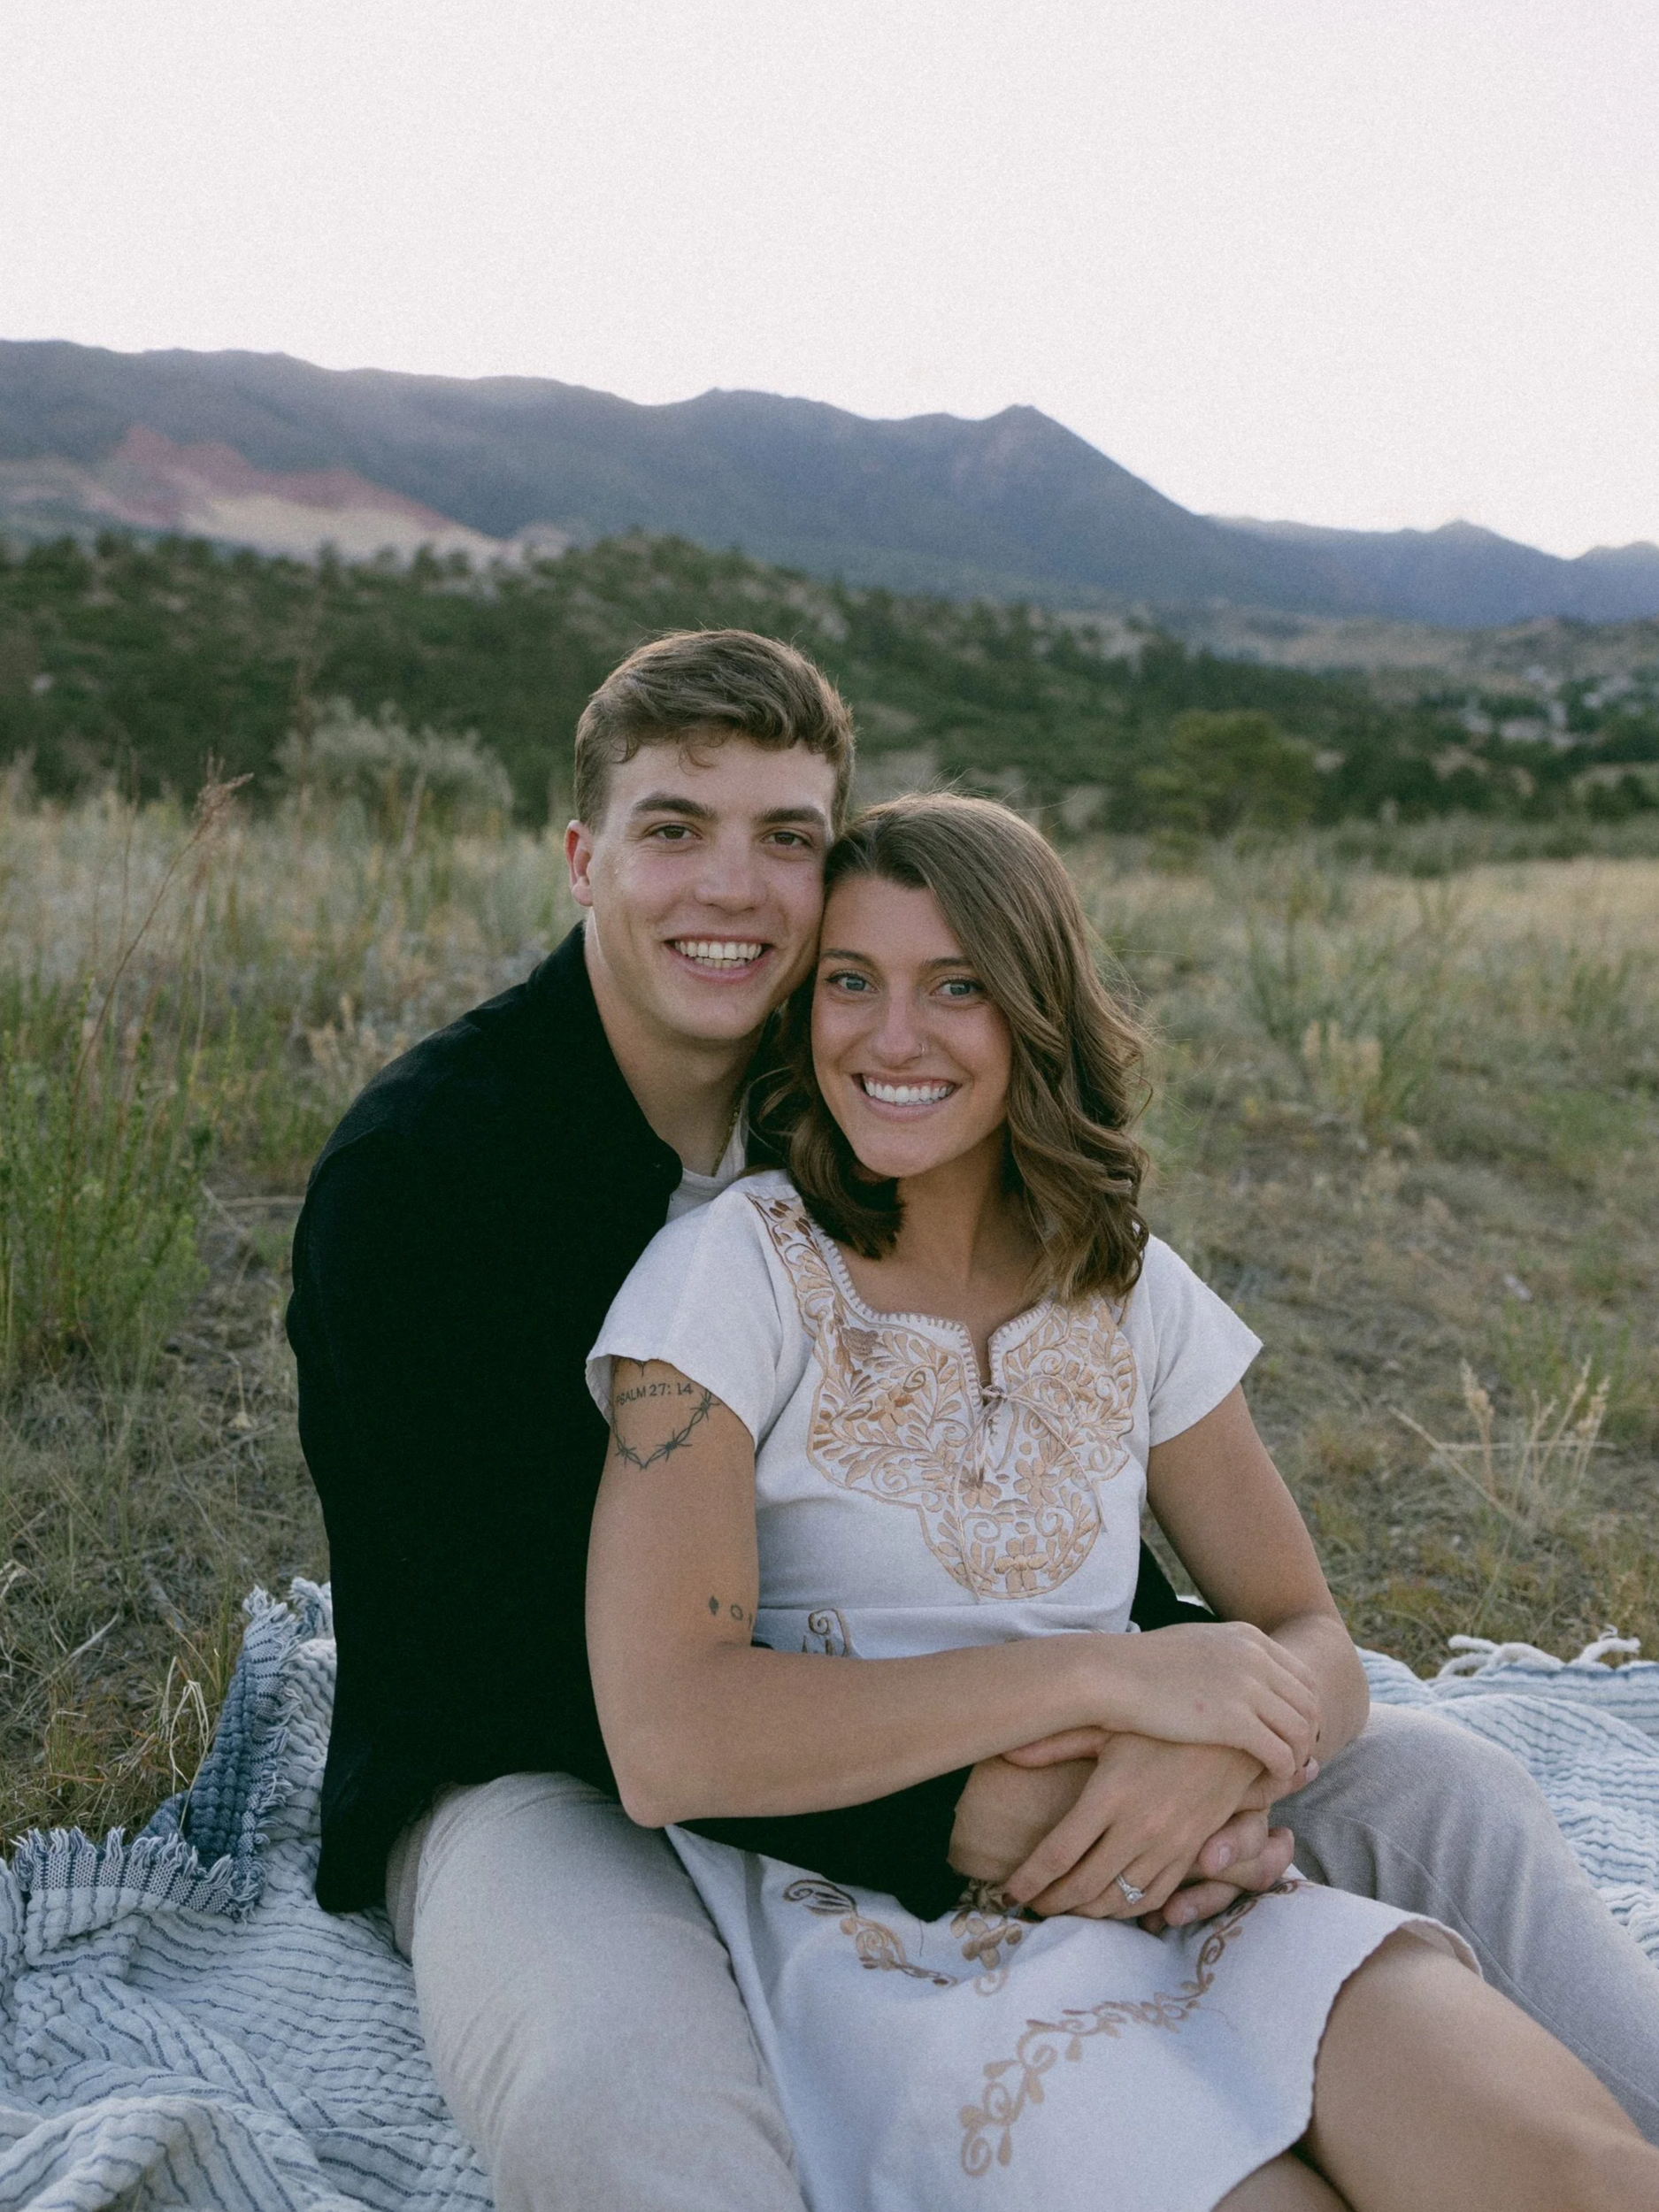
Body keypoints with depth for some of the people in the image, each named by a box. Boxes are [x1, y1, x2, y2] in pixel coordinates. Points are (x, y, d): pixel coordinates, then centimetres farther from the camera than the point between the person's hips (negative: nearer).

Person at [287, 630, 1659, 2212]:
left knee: (1433, 1785, -3)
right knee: (609, 2085, -42)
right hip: (538, 1773, -5)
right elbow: (521, 1637, -22)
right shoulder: (413, 1169, -17)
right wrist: (945, 1816, -29)